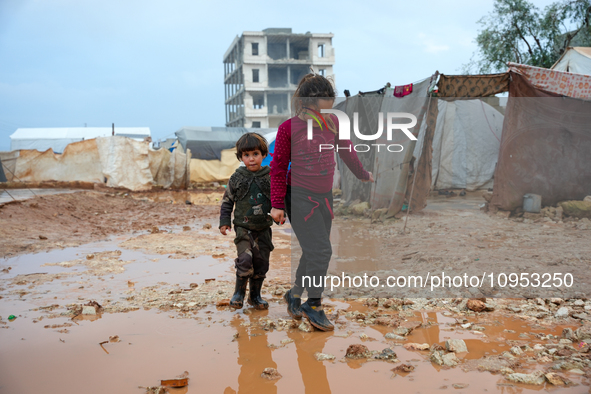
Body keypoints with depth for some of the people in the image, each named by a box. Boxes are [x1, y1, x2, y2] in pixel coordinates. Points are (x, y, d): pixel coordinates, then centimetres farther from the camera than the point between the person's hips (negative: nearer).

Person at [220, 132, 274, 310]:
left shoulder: (270, 177, -1)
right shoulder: (237, 178, -1)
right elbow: (227, 201, 7)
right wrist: (224, 222, 2)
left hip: (263, 228, 2)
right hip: (243, 227, -2)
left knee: (261, 262, 6)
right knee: (245, 258, -17)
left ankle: (255, 295, 25)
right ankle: (239, 292, 5)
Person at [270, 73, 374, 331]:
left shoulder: (333, 122, 2)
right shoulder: (289, 128, -9)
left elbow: (346, 151, 19)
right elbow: (278, 168, -4)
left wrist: (363, 175, 31)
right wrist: (277, 205, -6)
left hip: (325, 196, 5)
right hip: (299, 196, -5)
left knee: (314, 252, 11)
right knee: (320, 250, -10)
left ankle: (295, 294, 31)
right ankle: (314, 305, 5)